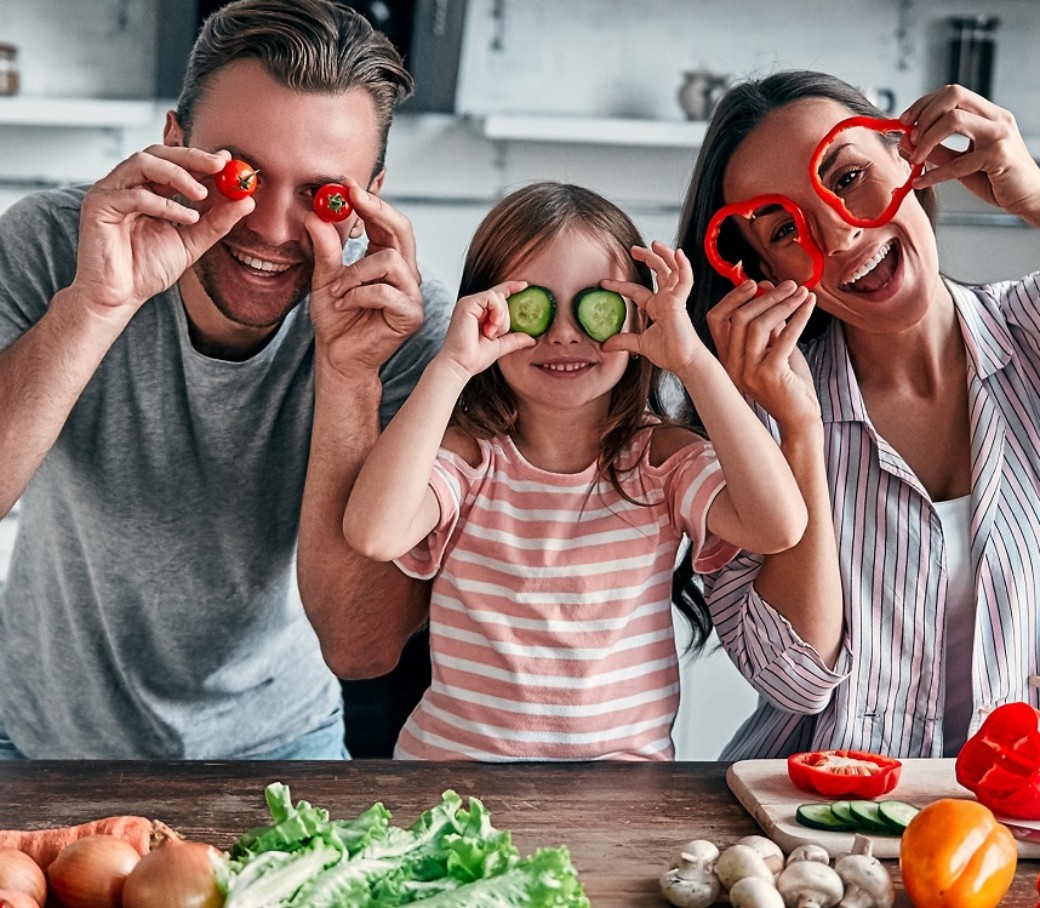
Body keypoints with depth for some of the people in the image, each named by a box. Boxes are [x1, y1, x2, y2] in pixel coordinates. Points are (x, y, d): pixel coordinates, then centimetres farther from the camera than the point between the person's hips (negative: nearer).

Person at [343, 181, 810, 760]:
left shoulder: (663, 459, -1)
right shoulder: (467, 454, -4)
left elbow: (779, 525, -18)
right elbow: (374, 533, -23)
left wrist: (693, 361, -16)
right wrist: (452, 366, -21)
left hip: (627, 757, 4)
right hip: (456, 755, -4)